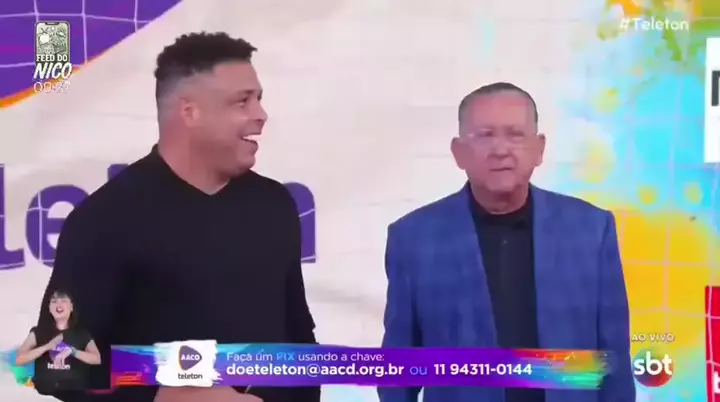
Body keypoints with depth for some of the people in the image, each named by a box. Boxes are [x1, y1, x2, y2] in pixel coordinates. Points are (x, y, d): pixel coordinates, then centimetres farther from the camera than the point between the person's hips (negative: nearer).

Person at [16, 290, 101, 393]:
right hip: (43, 392, 0)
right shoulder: (38, 332, 6)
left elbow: (97, 359, -7)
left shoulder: (82, 334, 7)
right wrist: (47, 347, -16)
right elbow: (19, 360, -5)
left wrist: (72, 351, -19)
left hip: (73, 392, 0)